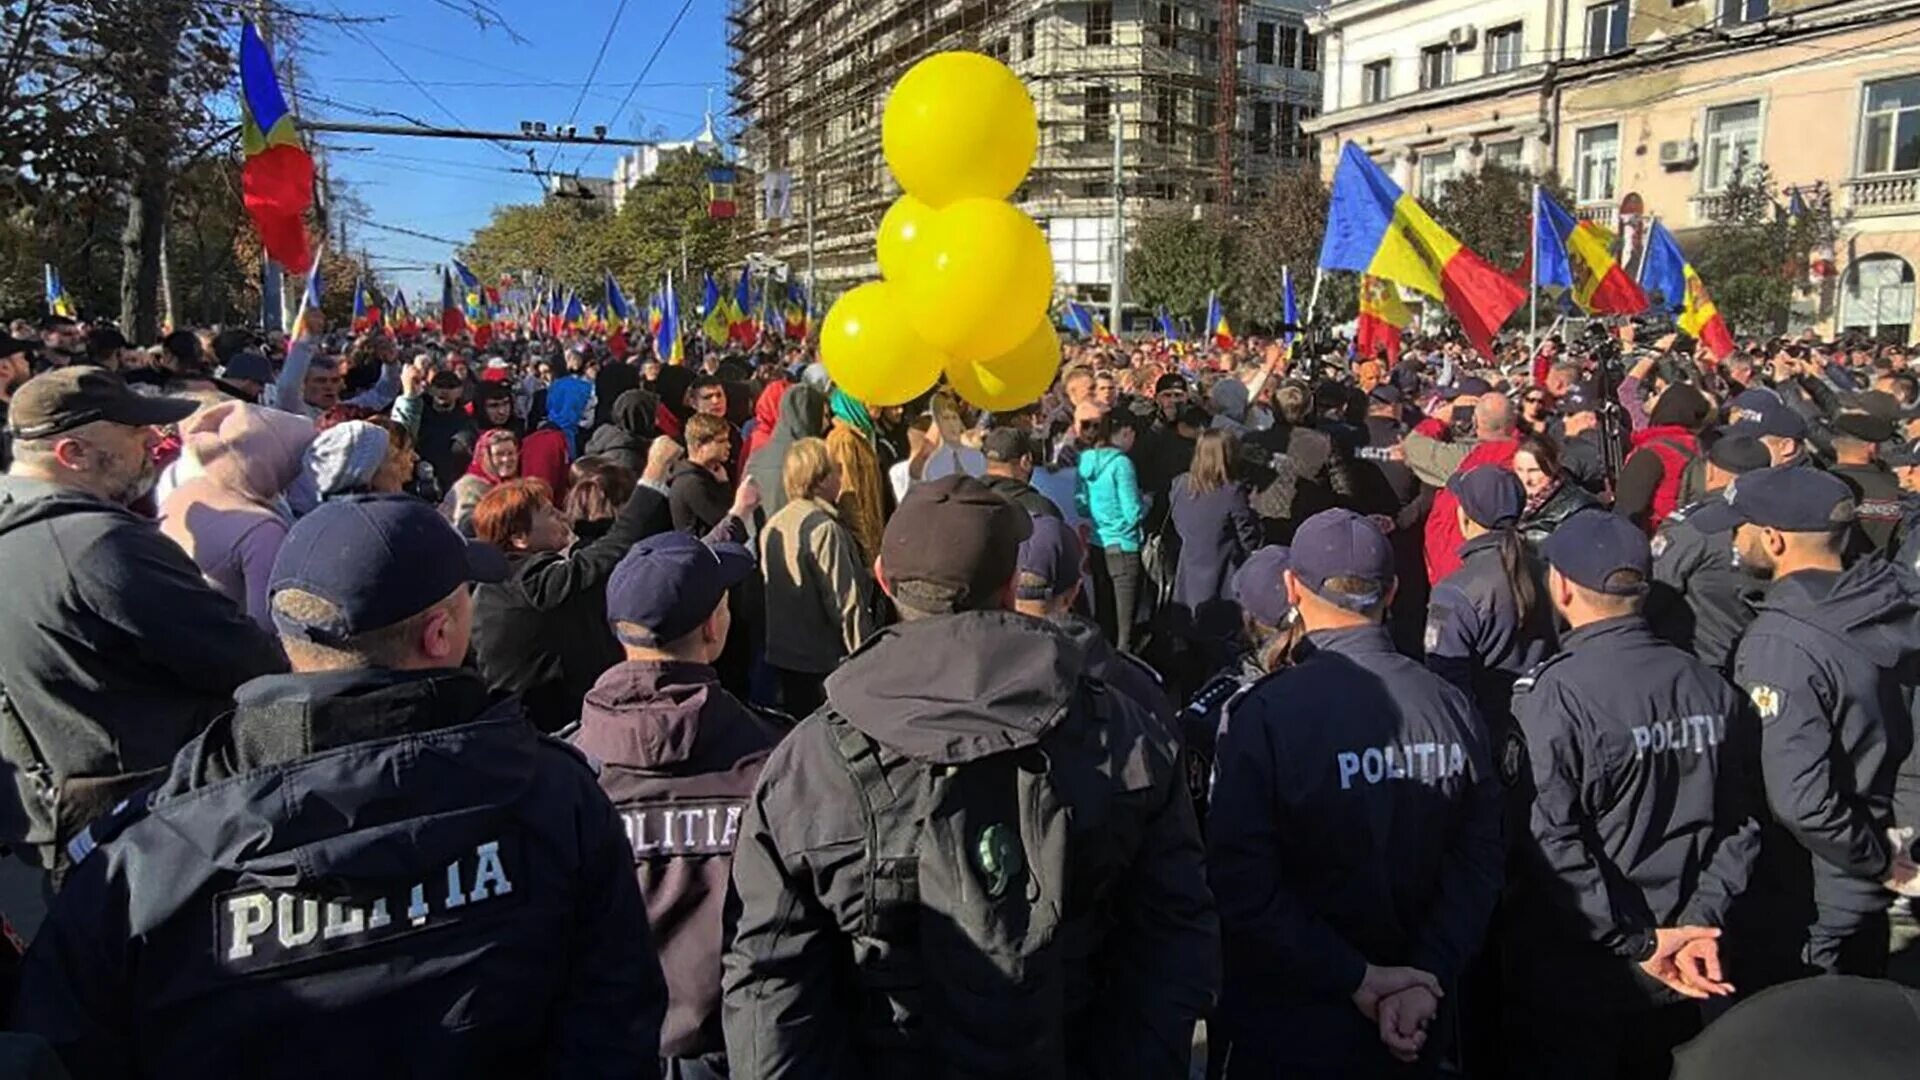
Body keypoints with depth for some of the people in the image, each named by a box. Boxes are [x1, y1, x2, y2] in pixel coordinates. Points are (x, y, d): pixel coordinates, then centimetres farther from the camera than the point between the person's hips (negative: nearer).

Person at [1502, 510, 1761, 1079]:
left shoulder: (1550, 696, -21)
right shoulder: (1711, 687, -2)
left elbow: (1551, 845, -23)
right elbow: (1739, 823, 1)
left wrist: (1638, 942, -15)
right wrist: (1701, 922, -1)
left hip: (1572, 976, -5)